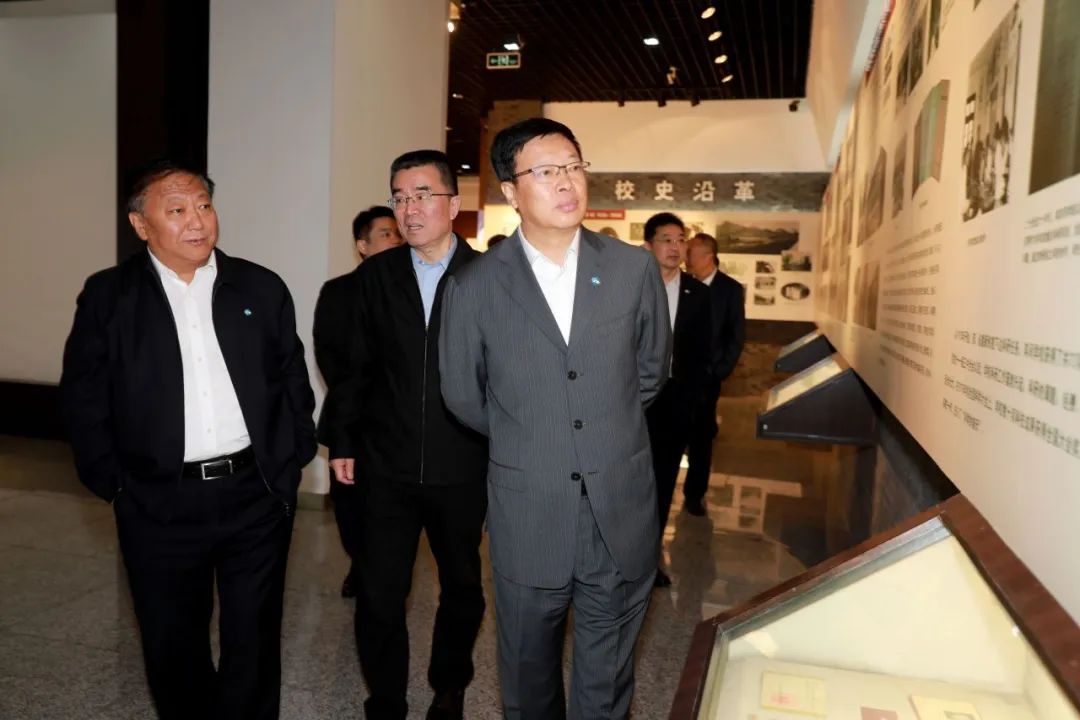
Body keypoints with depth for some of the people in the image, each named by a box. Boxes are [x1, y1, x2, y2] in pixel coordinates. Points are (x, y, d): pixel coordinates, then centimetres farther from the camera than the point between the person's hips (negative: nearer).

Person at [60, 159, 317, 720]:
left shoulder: (262, 288, 3)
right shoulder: (108, 296, 0)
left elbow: (293, 383, 7)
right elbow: (83, 398, 3)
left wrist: (292, 460, 3)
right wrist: (111, 483, -1)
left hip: (257, 496, 1)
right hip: (160, 505, 0)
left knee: (253, 643, 13)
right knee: (173, 651, 16)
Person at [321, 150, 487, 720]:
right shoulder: (376, 274, 1)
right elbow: (357, 366, 6)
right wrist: (342, 440, 6)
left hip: (461, 469, -1)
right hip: (387, 466, 1)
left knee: (462, 588, 17)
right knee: (379, 597, 5)